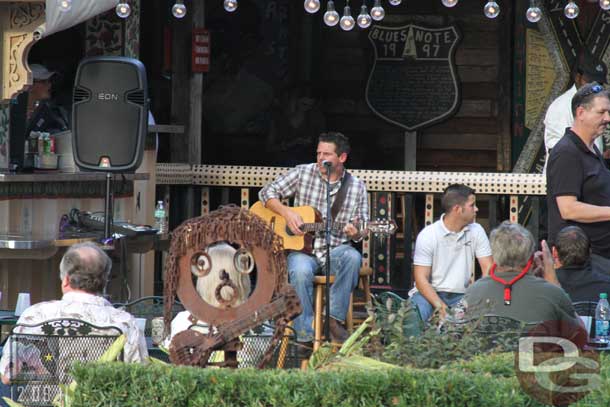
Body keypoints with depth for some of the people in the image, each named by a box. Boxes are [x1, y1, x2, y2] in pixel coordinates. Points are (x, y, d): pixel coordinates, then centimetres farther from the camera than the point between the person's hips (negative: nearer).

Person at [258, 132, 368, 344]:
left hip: (335, 251, 1)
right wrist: (287, 213, -12)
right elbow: (267, 193, 5)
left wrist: (355, 232, -16)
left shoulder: (356, 187, 7)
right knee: (301, 271, -35)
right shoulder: (303, 173, 5)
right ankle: (305, 333, -26)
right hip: (302, 249, -1)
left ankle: (334, 318, -24)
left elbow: (362, 230, 9)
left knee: (352, 257, -34)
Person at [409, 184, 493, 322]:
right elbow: (421, 279, -13)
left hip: (460, 295, 4)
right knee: (418, 313, -36)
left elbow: (488, 269, -2)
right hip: (430, 294, -4)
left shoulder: (476, 231, 1)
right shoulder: (427, 235, -10)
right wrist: (440, 307, -28)